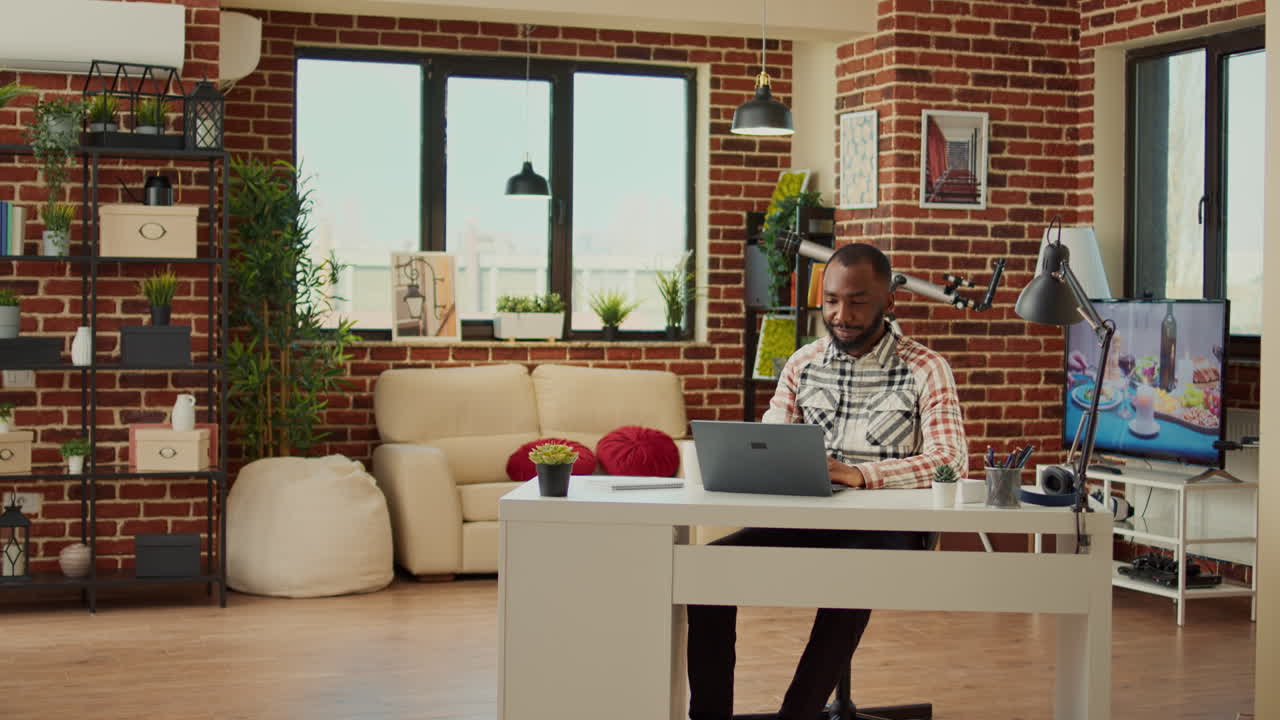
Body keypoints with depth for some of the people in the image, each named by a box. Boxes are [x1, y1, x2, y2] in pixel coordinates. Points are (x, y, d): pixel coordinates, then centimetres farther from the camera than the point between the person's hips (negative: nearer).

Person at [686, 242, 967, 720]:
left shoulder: (924, 369, -1)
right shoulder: (803, 364, 13)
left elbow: (951, 460, -13)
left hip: (883, 527, -4)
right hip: (806, 521, 4)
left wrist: (860, 474, -28)